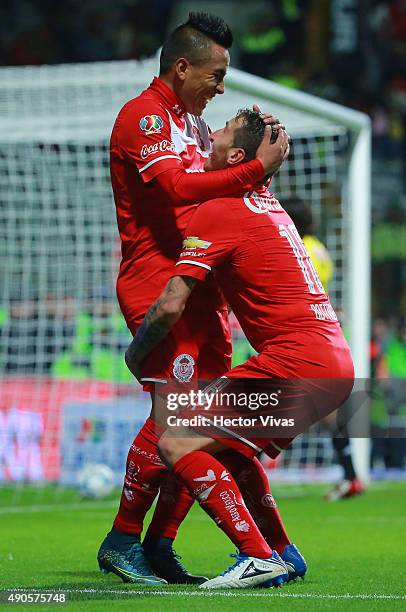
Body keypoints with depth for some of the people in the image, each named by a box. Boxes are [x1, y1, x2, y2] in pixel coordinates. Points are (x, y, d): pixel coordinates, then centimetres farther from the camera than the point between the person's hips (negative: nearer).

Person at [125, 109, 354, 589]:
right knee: (231, 450, 26)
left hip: (294, 360, -9)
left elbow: (171, 306, -12)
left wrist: (135, 354, 4)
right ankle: (281, 552, 25)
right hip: (337, 365, 9)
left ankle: (258, 557, -17)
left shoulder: (219, 211, -7)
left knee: (176, 443, -11)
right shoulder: (270, 205, 19)